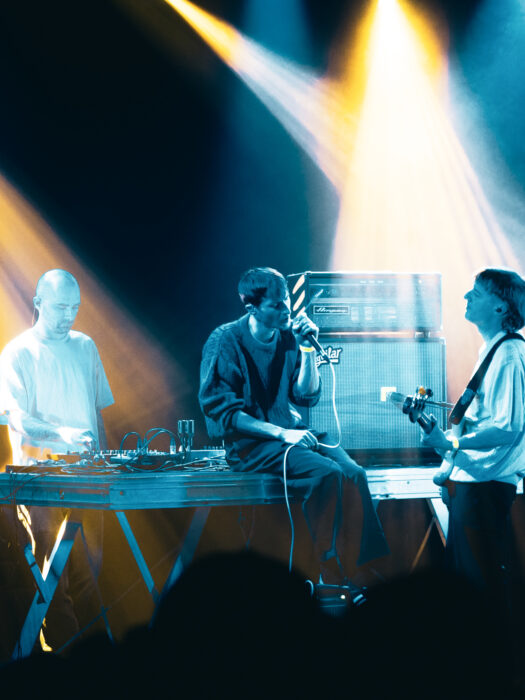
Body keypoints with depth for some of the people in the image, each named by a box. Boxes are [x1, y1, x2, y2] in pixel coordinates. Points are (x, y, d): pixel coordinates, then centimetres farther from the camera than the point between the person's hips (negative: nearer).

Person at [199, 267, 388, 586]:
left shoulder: (288, 338, 7)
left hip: (291, 431, 6)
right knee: (327, 472, -28)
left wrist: (308, 348, -3)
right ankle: (332, 579, -21)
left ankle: (359, 574, -22)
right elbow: (222, 412, -13)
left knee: (353, 473, -21)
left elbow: (307, 397, 9)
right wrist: (281, 434, -18)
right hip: (250, 443, -6)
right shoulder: (225, 342, -9)